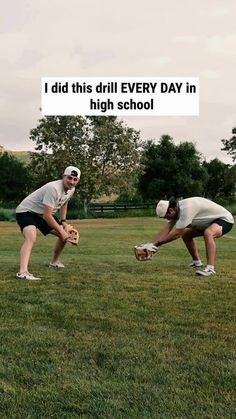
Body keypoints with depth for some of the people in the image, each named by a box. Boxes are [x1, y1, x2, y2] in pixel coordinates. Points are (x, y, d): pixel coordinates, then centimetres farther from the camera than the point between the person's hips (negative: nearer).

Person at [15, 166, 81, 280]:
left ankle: (54, 262, 32)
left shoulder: (71, 189, -4)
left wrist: (63, 221, 8)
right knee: (31, 238, -35)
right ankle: (23, 272, -46)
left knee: (65, 235, 12)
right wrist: (61, 230, -22)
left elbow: (63, 203, 19)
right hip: (26, 211, -9)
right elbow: (47, 216, -31)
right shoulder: (53, 188, -32)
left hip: (43, 214, 9)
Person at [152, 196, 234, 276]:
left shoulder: (186, 208, -32)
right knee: (185, 234, 13)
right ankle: (196, 262, 27)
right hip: (210, 221, 10)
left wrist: (158, 243, -21)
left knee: (208, 233, -38)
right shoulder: (176, 209, -5)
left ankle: (210, 268, -39)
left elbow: (177, 233, -30)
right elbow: (166, 230, -4)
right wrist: (152, 244, -12)